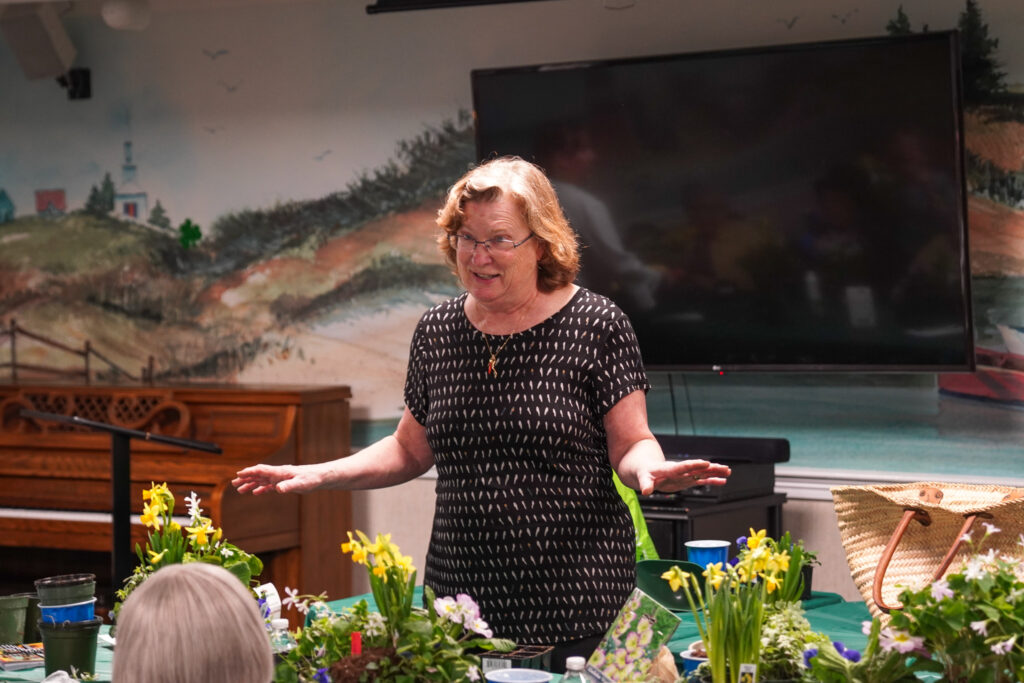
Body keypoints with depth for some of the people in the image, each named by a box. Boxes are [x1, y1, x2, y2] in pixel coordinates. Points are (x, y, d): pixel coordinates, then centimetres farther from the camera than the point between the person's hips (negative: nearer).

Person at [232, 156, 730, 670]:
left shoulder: (596, 326, -4)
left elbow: (630, 446, -3)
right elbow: (410, 449, 19)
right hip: (460, 596, 4)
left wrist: (651, 470, -26)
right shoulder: (437, 330, 9)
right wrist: (317, 475, 8)